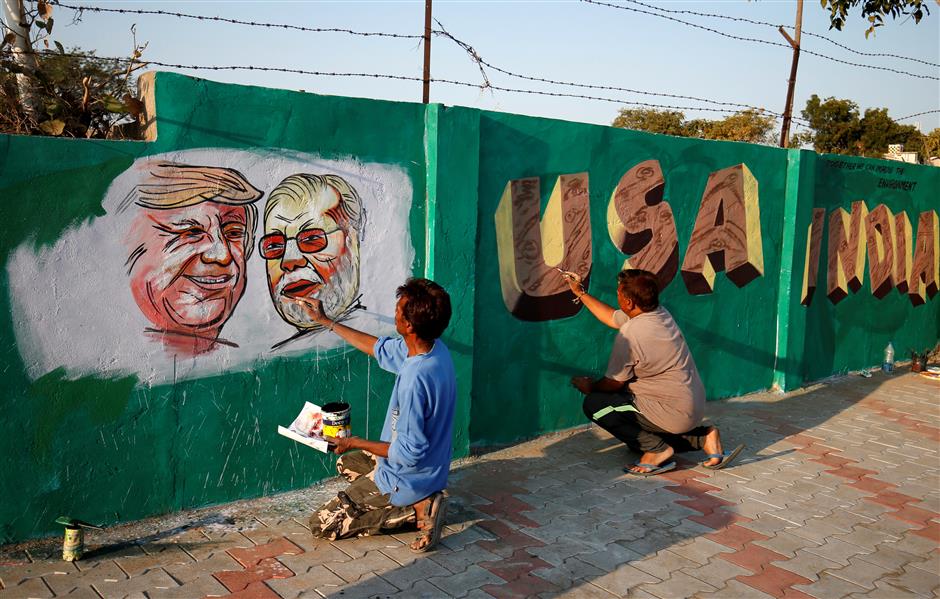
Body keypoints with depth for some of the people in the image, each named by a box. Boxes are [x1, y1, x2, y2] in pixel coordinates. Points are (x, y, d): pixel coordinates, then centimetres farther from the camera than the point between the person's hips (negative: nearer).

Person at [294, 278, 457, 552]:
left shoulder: (414, 380, -36)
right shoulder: (433, 347, -8)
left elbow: (409, 453, -29)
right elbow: (379, 348, 10)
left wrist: (355, 443, -15)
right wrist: (325, 321, 13)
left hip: (408, 479, -9)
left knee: (322, 525, 1)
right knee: (346, 464, 32)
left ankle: (418, 509, -5)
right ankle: (421, 499, 11)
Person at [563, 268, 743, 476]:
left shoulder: (630, 334, -22)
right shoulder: (658, 313, 3)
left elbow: (614, 383, -9)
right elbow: (612, 318, 21)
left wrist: (590, 387, 11)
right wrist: (581, 294, 26)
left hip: (675, 413, -9)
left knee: (593, 405, -10)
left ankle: (657, 449, -8)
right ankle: (704, 437, 14)